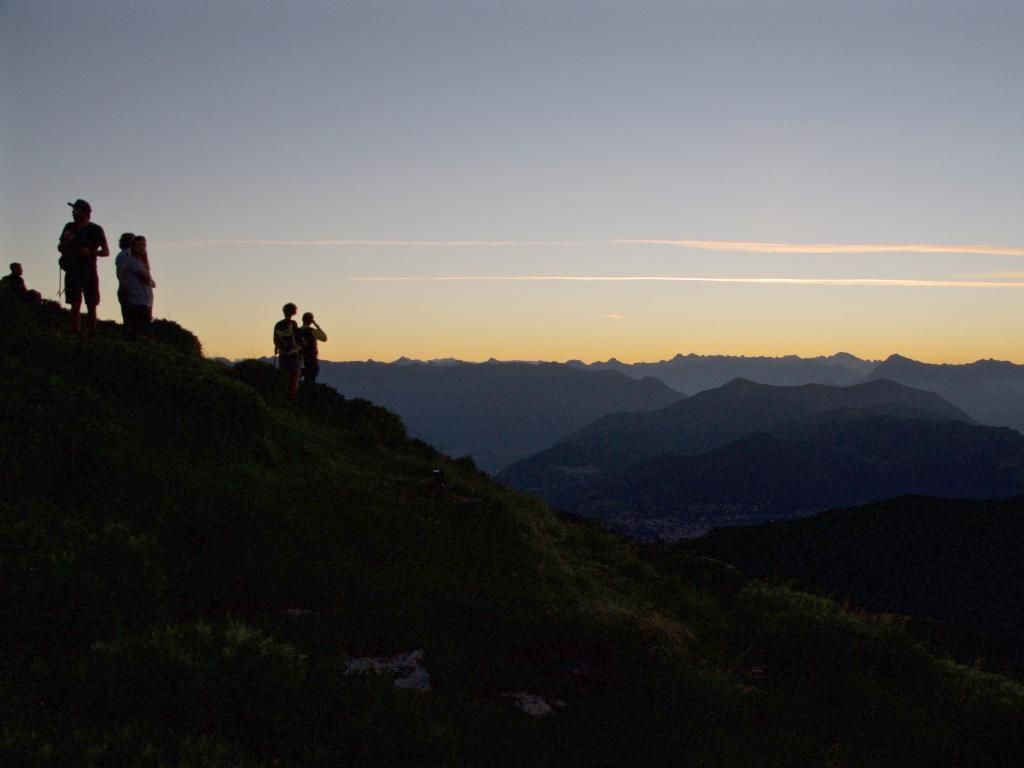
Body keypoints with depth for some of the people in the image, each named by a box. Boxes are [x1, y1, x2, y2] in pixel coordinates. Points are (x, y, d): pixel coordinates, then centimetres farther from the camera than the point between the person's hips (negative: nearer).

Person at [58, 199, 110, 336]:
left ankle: (92, 335, 4)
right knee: (75, 305, -7)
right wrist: (66, 240, -5)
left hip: (89, 273, -1)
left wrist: (91, 252, -17)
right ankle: (76, 335, -9)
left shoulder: (96, 230, 2)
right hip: (73, 272, 2)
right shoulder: (69, 227, 11)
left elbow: (106, 251, 0)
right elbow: (60, 248, 17)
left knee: (91, 306, 0)